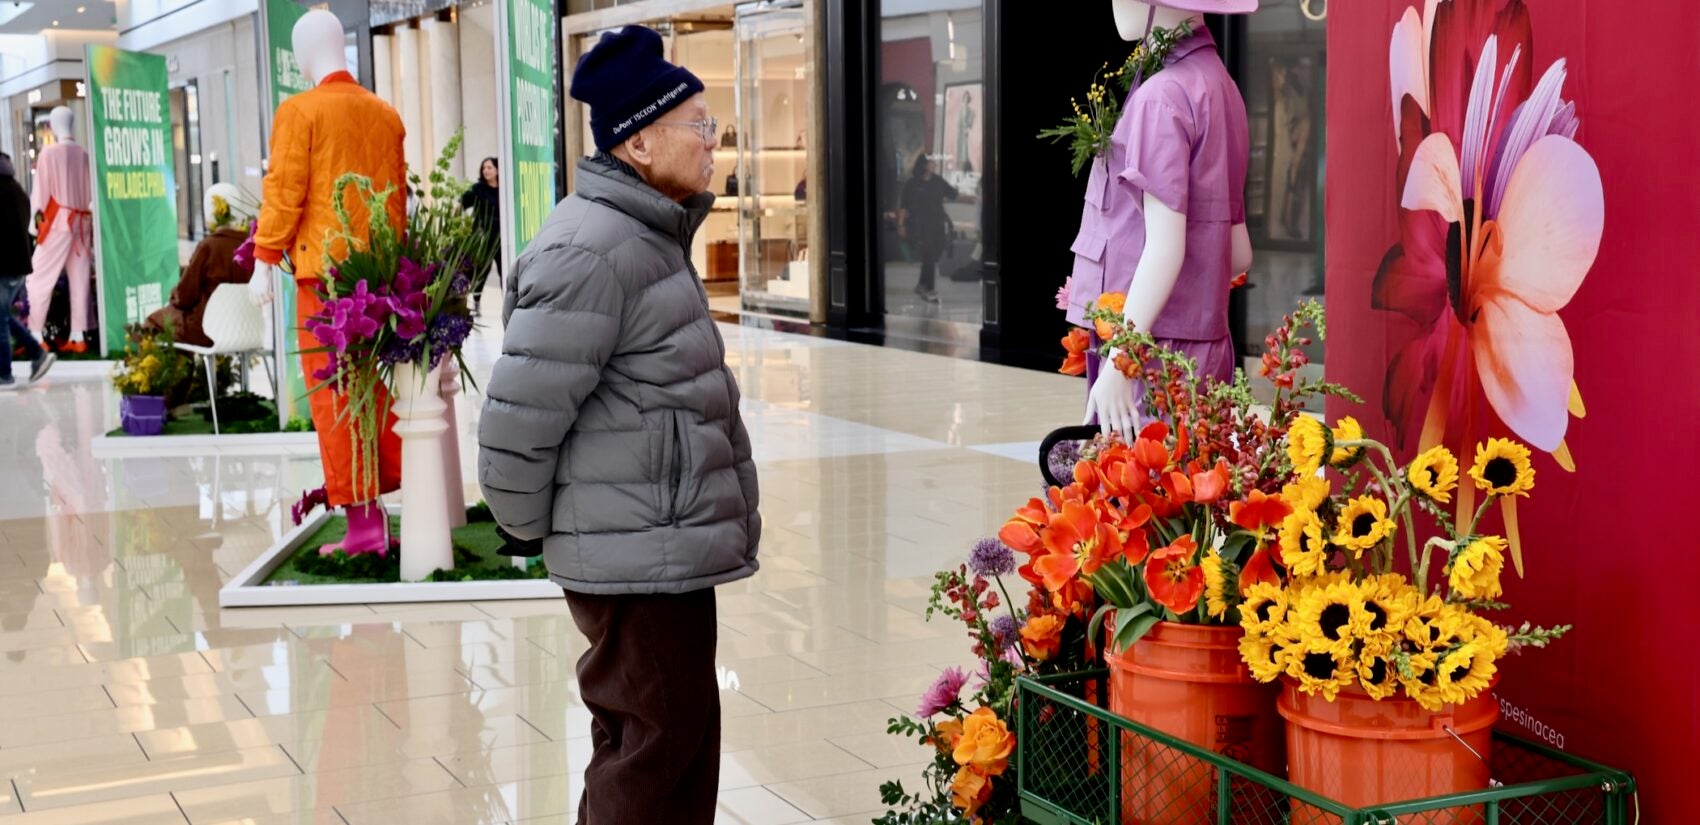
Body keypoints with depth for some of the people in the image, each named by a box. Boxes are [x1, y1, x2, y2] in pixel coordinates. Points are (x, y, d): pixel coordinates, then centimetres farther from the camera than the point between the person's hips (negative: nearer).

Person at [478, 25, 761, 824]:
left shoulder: (647, 235, 14)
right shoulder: (593, 253, -20)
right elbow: (521, 413, -21)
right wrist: (531, 526, -7)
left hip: (671, 547, 10)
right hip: (639, 558, -10)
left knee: (686, 736, 18)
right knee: (653, 751, -2)